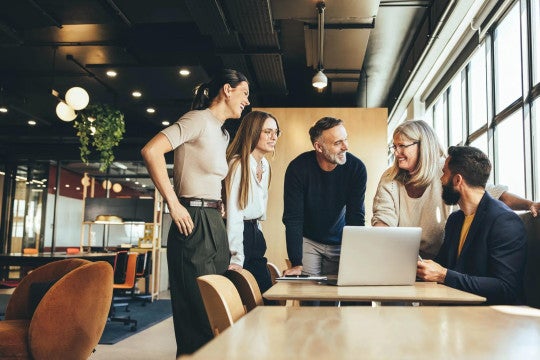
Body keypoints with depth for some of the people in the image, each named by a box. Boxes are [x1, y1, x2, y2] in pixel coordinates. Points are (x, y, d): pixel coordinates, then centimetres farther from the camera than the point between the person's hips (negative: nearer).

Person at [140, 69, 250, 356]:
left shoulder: (223, 135, 20)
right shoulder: (198, 119, -7)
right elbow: (151, 151, -19)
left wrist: (217, 206, 13)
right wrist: (174, 205, -19)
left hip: (214, 226, 9)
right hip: (194, 224, -9)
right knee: (197, 313, -3)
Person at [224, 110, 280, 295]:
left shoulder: (265, 165, 10)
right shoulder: (238, 164, -16)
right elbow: (234, 212, -21)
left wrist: (257, 234, 13)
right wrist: (237, 258, -23)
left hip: (255, 233, 9)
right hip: (238, 233, -8)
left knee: (266, 292, 9)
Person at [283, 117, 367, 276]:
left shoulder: (357, 167, -18)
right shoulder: (298, 168, -22)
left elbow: (356, 217, -15)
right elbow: (292, 219, -20)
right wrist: (296, 263, -26)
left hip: (340, 242, 1)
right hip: (307, 241, -1)